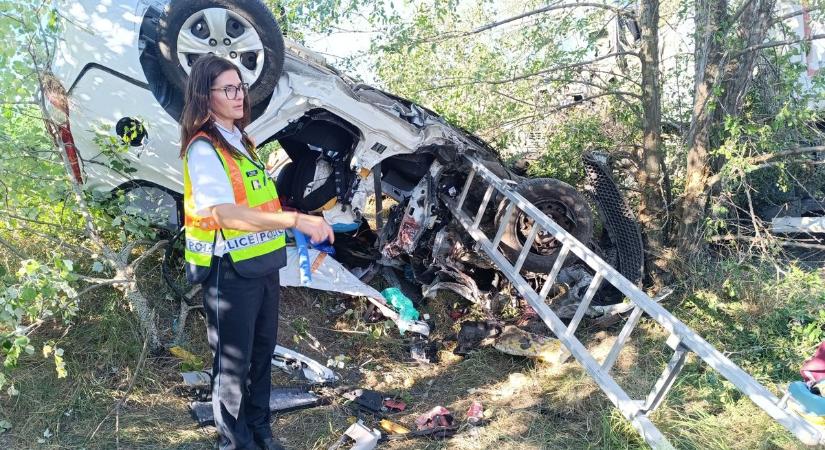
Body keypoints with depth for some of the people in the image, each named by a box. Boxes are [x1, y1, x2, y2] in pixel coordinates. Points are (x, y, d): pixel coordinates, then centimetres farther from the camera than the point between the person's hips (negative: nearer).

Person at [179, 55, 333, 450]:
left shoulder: (241, 140, 12)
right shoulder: (203, 148, -16)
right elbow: (225, 214, -29)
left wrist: (304, 226, 10)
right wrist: (295, 219, -35)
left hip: (263, 265, 9)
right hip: (230, 272, -8)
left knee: (262, 351, 19)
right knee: (233, 362, 6)